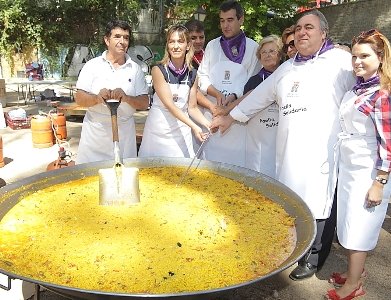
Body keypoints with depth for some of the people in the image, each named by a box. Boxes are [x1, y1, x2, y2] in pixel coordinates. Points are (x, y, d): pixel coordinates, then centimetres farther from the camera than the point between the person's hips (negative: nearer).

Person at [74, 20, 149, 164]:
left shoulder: (135, 69, 5)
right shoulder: (92, 65, 2)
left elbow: (144, 103, 1)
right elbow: (79, 99, -2)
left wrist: (126, 98, -18)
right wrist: (97, 98, -22)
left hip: (124, 134, 1)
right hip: (95, 134, -1)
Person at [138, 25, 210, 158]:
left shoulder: (192, 74, 4)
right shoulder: (158, 70, -8)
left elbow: (192, 107, 7)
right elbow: (169, 104, -15)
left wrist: (207, 123, -13)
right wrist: (194, 127, -24)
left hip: (181, 131, 3)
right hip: (159, 129, -3)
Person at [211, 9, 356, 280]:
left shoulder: (341, 61, 1)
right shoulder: (287, 68, 21)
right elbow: (261, 95, 26)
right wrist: (230, 117, 27)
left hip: (321, 151, -5)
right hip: (288, 150, 6)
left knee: (316, 206, 2)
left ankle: (311, 260, 20)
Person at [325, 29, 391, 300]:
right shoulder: (357, 89, 9)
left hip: (367, 172, -7)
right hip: (348, 167, 7)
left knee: (358, 227, 2)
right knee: (351, 224, 16)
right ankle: (356, 271, 34)